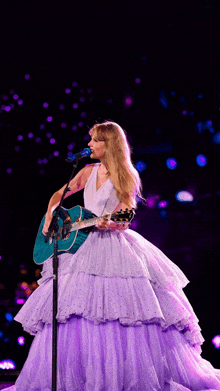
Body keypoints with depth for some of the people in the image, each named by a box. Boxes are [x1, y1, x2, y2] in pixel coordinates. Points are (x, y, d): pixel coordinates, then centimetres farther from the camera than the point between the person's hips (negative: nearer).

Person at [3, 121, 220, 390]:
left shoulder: (125, 178, 0)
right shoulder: (89, 172, 13)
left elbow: (124, 222, -5)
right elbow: (59, 195, 24)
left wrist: (108, 224, -25)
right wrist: (50, 216, 6)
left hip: (115, 245, -4)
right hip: (85, 247, 4)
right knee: (77, 315, -5)